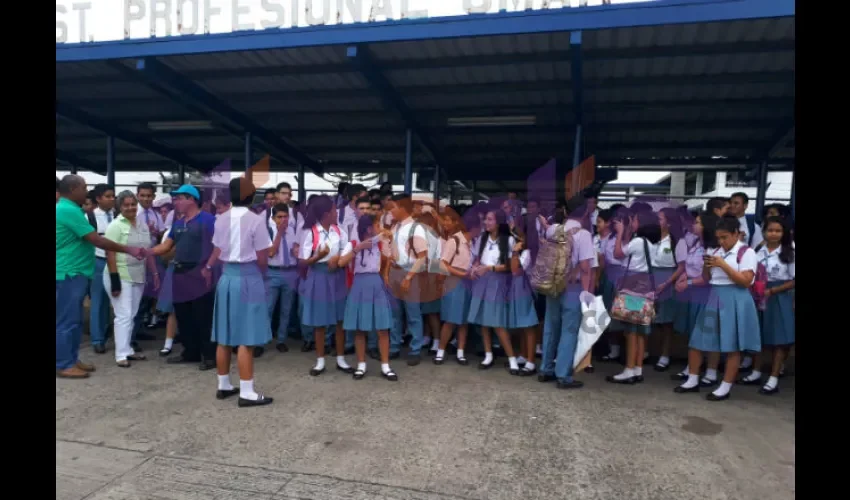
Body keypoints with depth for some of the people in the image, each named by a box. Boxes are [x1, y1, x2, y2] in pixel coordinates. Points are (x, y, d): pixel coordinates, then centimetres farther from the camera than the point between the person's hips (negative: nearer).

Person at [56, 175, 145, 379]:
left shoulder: (67, 209, 15)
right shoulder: (68, 210, -17)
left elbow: (89, 238, 20)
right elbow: (97, 240, -20)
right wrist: (128, 250, -15)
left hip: (75, 273, 10)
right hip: (69, 274, -10)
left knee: (74, 320, 15)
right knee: (67, 320, -2)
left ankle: (71, 359, 23)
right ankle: (63, 365, 6)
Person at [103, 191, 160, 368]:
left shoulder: (143, 225, 10)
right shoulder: (115, 226, -11)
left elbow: (148, 251, 14)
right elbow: (110, 254, -15)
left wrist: (155, 274, 9)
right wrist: (115, 280, -20)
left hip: (138, 277, 7)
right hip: (121, 277, -6)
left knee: (131, 315, 12)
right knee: (124, 315, -6)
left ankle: (128, 350, 21)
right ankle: (121, 354, 1)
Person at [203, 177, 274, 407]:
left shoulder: (221, 219, 5)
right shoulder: (256, 219, -12)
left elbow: (217, 252, 11)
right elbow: (262, 258, -10)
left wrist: (208, 268, 33)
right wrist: (261, 274, 11)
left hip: (226, 276, 6)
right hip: (248, 278, -6)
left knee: (225, 338, 13)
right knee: (246, 339, -4)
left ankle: (223, 385, 25)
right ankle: (246, 393, 1)